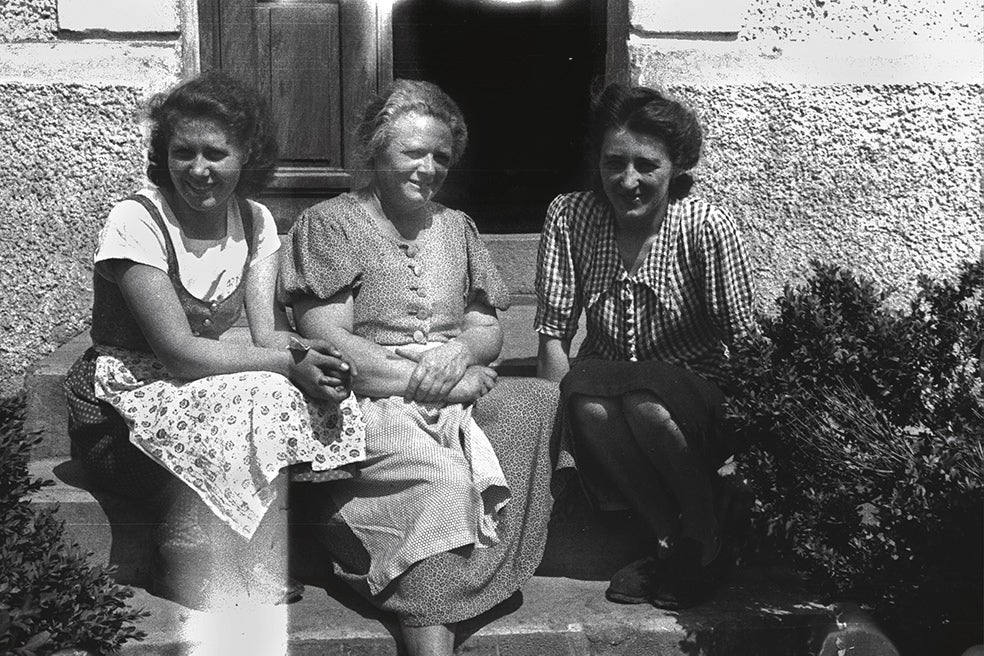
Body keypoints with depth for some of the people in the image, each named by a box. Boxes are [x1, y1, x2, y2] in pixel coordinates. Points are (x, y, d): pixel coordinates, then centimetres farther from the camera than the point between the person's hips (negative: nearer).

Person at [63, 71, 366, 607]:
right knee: (259, 402, -30)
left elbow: (270, 332, -7)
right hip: (122, 408, -6)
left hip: (208, 392, 6)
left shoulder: (254, 221, 3)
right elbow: (178, 351, -22)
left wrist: (310, 359, -30)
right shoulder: (136, 221, -16)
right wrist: (289, 365, -28)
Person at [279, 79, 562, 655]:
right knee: (441, 480, -36)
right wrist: (428, 377, -10)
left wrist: (463, 352, -6)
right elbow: (329, 344, -5)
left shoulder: (455, 226, 23)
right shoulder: (327, 225, 6)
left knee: (541, 402, -27)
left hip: (463, 397, 5)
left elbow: (489, 330, 20)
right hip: (374, 404, -5)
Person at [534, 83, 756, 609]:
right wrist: (574, 398, -21)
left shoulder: (708, 229, -13)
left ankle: (707, 542, -9)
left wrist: (728, 417, -25)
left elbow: (742, 345, -11)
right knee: (587, 401, -32)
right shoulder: (569, 218, -5)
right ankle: (670, 541, -14)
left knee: (648, 403, -35)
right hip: (606, 389, 2)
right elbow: (552, 337, -5)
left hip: (692, 395, -2)